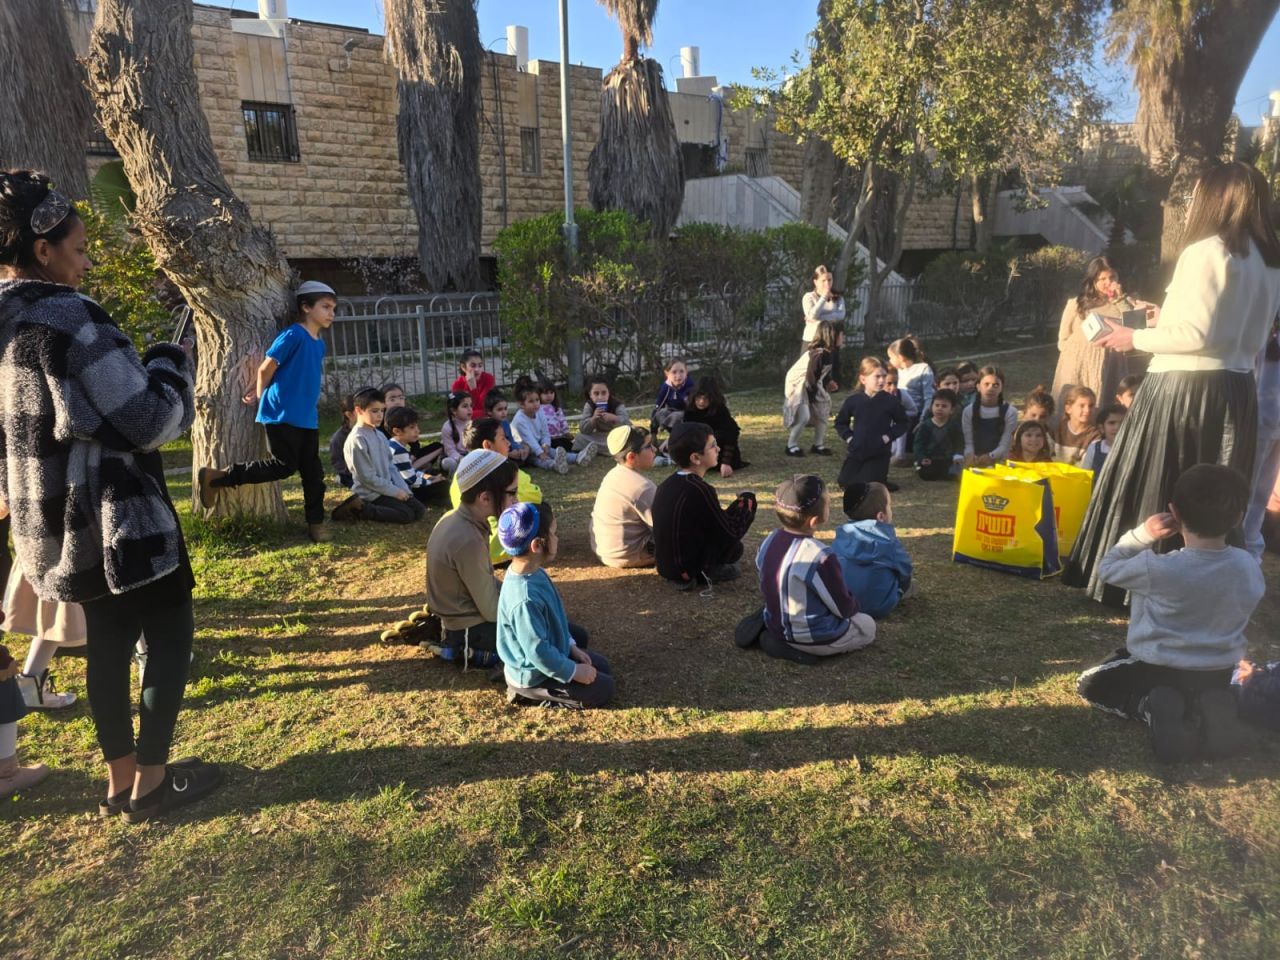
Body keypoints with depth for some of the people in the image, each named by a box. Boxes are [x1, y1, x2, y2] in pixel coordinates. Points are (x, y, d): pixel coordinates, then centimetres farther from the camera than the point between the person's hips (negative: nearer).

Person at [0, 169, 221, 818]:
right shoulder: (68, 318, -19)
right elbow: (150, 420, -20)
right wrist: (170, 363, -3)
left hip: (54, 515, 9)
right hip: (115, 511, -9)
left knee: (108, 640, 17)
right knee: (170, 632, 4)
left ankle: (120, 780, 25)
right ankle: (151, 781, 11)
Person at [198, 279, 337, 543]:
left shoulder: (320, 344, 13)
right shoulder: (293, 335, -13)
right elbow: (266, 369, -9)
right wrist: (260, 397, 7)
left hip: (308, 418, 8)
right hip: (281, 414, -8)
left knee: (313, 471, 6)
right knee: (284, 466, -7)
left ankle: (316, 522, 14)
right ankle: (216, 476, 4)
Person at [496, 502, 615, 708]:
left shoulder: (533, 572, -7)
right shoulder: (526, 599, -37)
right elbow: (538, 653, -30)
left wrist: (571, 645, 11)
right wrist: (574, 672, -18)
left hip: (551, 648, 9)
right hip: (533, 674, -9)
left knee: (603, 668, 19)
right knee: (604, 689, -5)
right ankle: (527, 692, 1)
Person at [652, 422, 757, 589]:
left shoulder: (666, 485, 2)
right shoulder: (699, 490, -22)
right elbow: (730, 534, -13)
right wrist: (745, 502, 0)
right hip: (688, 570, -7)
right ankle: (707, 573, -3)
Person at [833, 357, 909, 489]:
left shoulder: (891, 401, -10)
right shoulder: (852, 400, -5)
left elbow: (902, 423, 3)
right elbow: (840, 423, 9)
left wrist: (889, 436, -10)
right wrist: (848, 437, -5)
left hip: (879, 452, -2)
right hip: (856, 450, 2)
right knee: (845, 482, 6)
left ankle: (881, 477, 26)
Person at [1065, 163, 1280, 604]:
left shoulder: (1206, 251, -12)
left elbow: (1197, 335, -18)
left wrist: (1136, 338, -5)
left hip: (1184, 389, -7)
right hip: (1237, 390, 8)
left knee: (1150, 490, 3)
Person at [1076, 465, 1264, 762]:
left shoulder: (1158, 568, -27)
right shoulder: (1249, 567, -12)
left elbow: (1107, 568, -8)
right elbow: (1240, 614, 5)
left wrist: (1142, 534, -11)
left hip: (1158, 669, -4)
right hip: (1219, 674, 4)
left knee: (1090, 684, 18)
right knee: (1207, 688, 41)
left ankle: (1151, 707, -10)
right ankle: (1209, 704, 3)